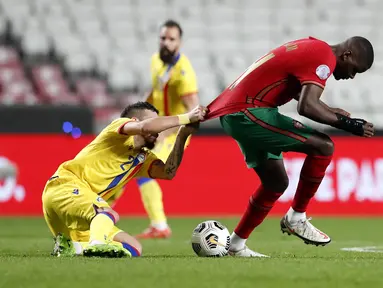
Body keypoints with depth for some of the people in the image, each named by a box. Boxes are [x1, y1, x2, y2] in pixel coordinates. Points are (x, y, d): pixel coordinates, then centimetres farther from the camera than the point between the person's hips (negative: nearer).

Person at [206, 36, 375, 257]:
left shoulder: (313, 48, 17)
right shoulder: (324, 58, -13)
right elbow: (307, 107, -26)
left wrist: (332, 112, 29)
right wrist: (345, 123, -17)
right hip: (248, 113, -11)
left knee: (277, 182, 19)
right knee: (323, 147, -13)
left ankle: (237, 244, 25)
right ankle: (296, 218, -3)